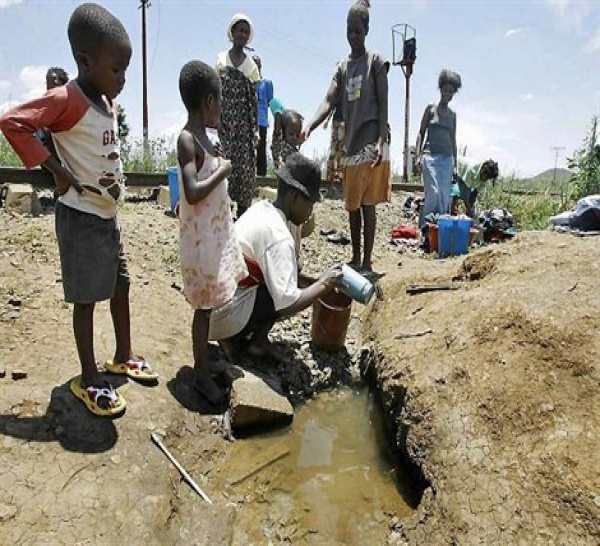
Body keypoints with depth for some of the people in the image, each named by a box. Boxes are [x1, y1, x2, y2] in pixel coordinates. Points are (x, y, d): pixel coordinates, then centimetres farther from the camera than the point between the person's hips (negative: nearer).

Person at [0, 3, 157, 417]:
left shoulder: (109, 103, 7)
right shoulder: (67, 99, -18)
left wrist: (112, 183, 10)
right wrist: (59, 170, -24)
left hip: (108, 214, 8)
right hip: (81, 217, -8)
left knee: (121, 286, 17)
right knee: (86, 299, 1)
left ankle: (123, 356, 34)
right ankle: (89, 380, 15)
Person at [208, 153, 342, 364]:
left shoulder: (261, 208, 3)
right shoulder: (278, 237, -24)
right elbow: (286, 305, -27)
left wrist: (316, 279, 8)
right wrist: (323, 285, -12)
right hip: (223, 316, -9)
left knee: (288, 272, 13)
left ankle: (236, 336, 11)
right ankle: (257, 342, 7)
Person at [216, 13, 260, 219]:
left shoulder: (251, 64, 7)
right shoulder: (221, 59, 5)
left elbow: (253, 97, 7)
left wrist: (255, 128, 1)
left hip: (244, 122, 1)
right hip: (225, 120, -1)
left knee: (245, 163, -1)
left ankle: (243, 207, 9)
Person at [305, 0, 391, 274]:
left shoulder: (376, 61, -1)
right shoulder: (342, 67, 15)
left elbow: (383, 104, -7)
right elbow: (329, 101, 4)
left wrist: (381, 141, -18)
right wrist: (309, 127, -15)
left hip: (370, 144, -6)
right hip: (351, 145, 7)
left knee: (367, 203, -8)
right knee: (352, 204, 10)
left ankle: (367, 262, -2)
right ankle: (355, 258, 21)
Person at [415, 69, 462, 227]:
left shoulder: (452, 114, 17)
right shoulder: (431, 108, 6)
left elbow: (453, 139, 20)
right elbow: (421, 133, 3)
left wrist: (455, 162, 16)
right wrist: (418, 156, -8)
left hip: (447, 158, 4)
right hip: (431, 156, -4)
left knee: (445, 196, -2)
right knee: (433, 193, -16)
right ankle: (425, 225, -7)